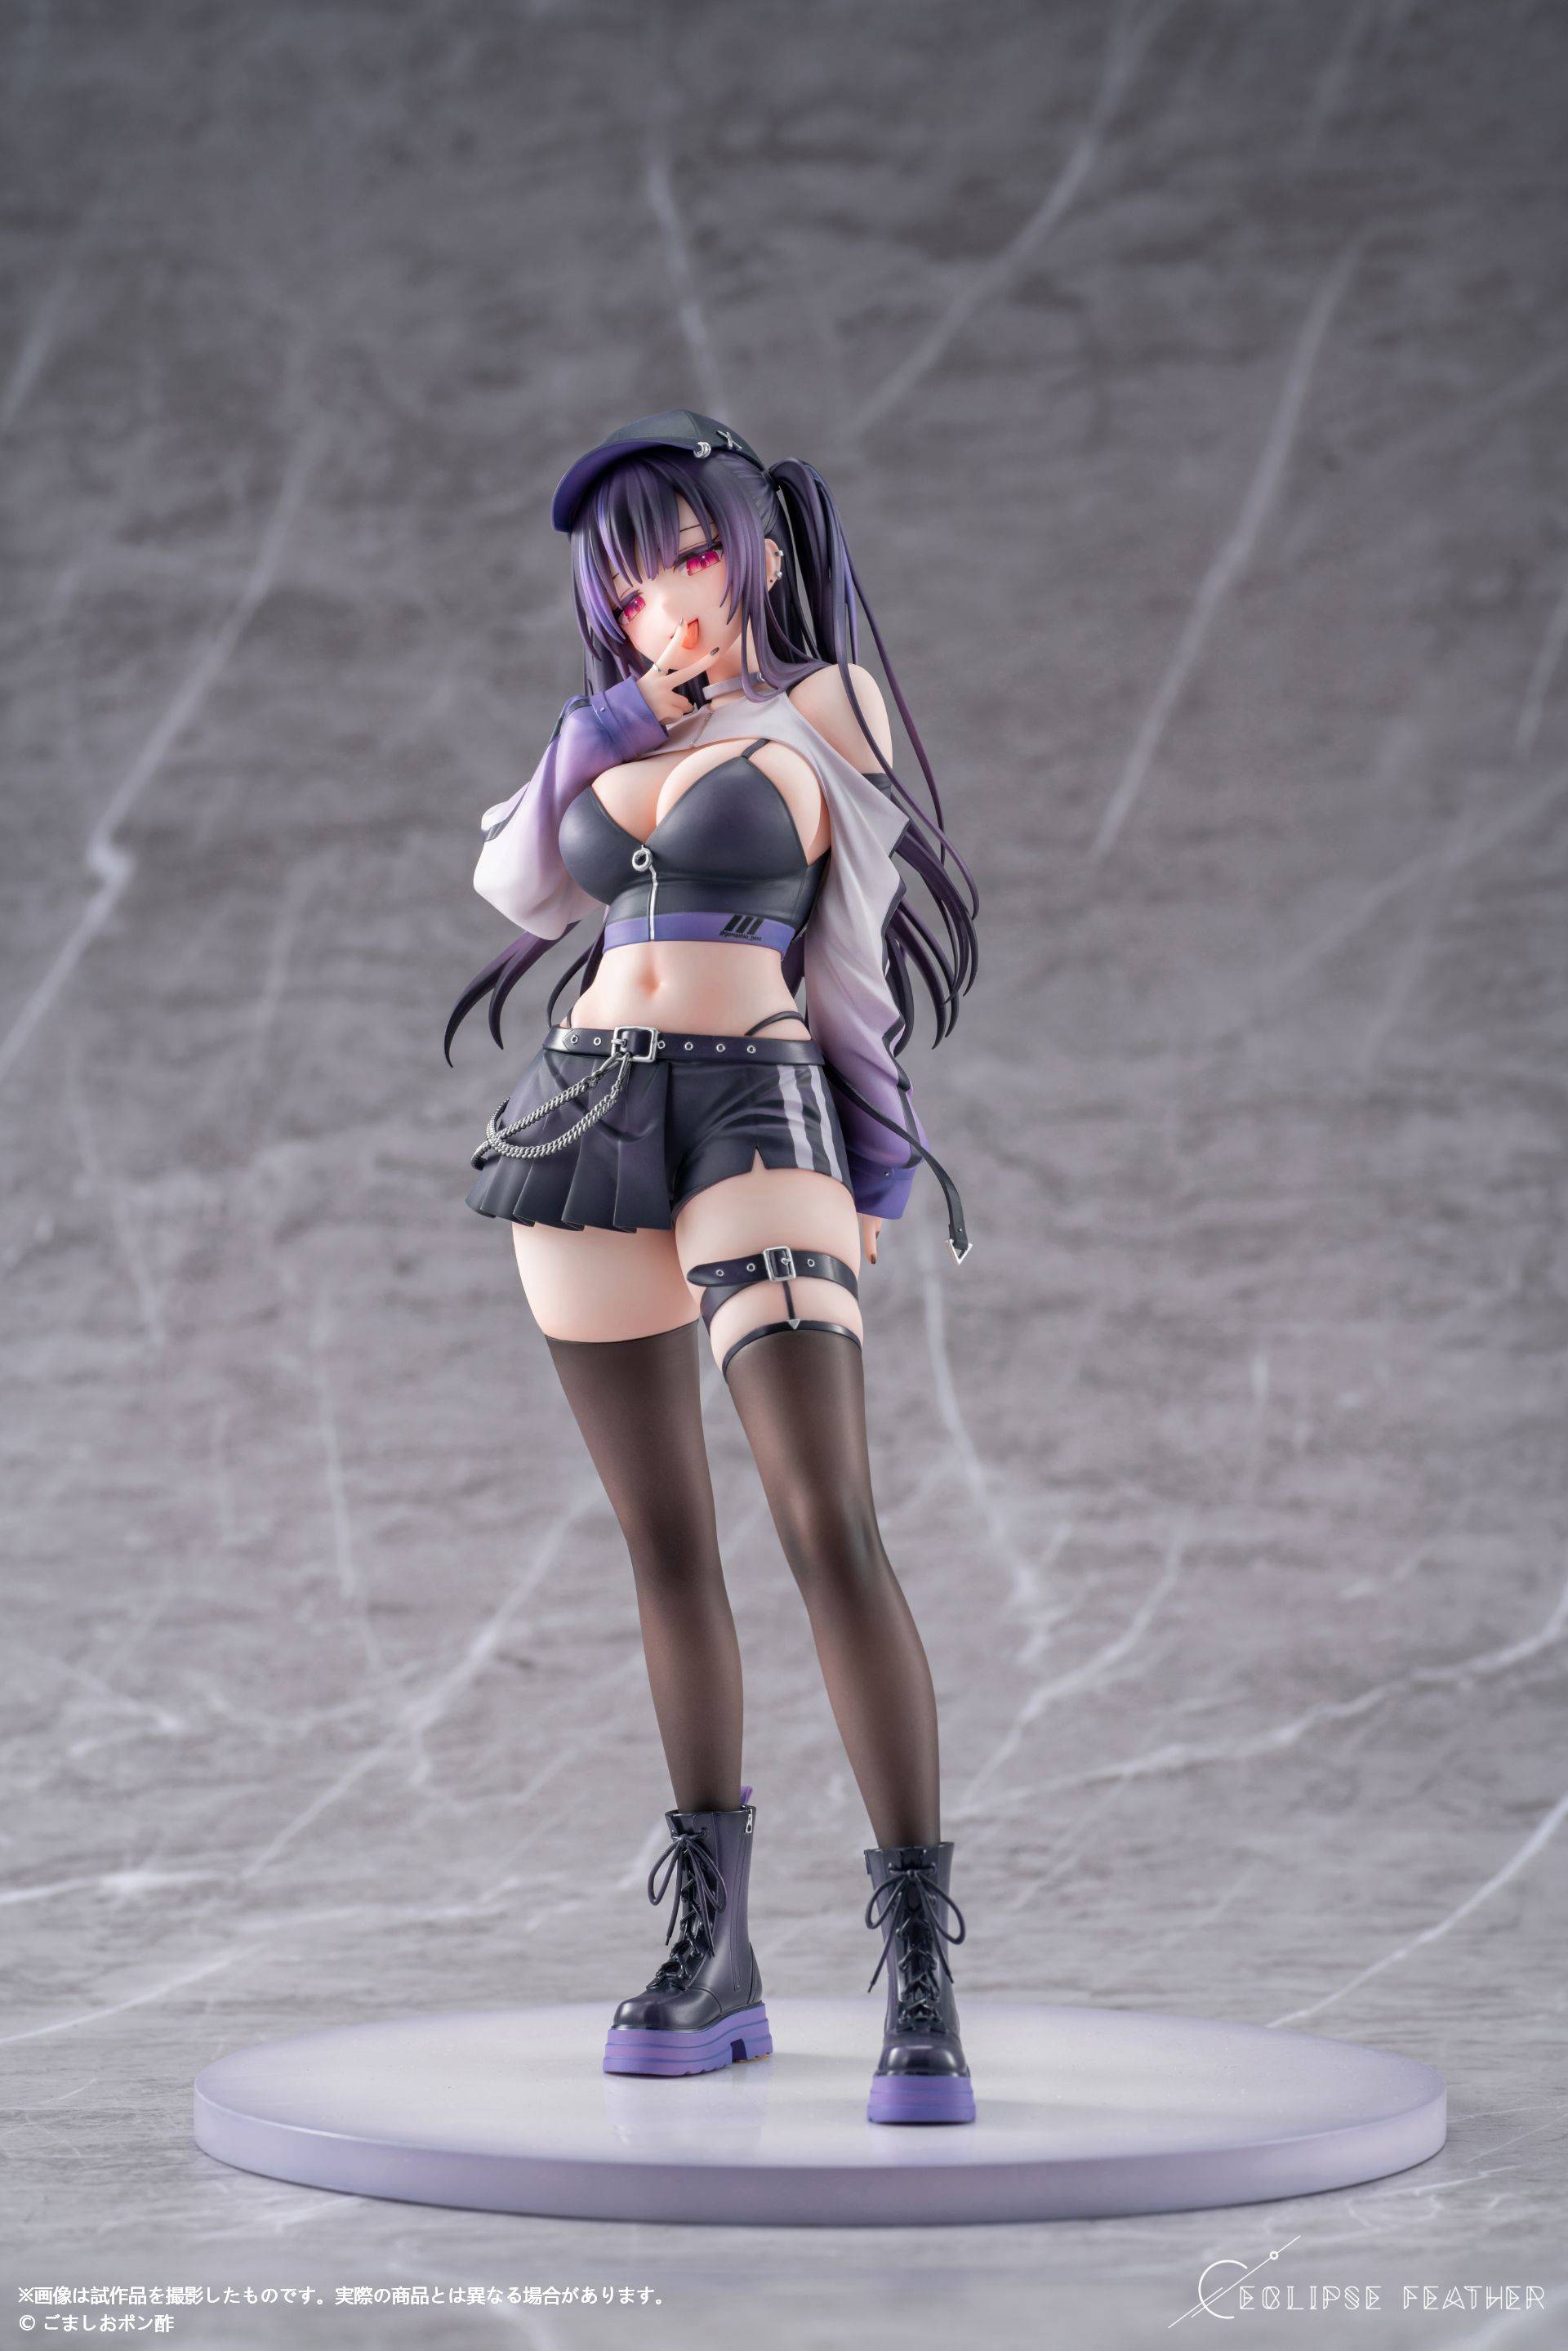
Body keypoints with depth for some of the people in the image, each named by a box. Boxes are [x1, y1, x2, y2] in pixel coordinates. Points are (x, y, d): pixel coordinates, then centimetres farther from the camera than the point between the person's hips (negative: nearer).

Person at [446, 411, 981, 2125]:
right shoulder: (625, 729, 19)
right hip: (587, 1121, 6)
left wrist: (879, 1167, 2)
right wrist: (599, 732, -1)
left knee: (829, 1528, -19)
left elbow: (853, 949, 4)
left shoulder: (824, 705, 4)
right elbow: (519, 887, 10)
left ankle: (920, 1972, -21)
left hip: (757, 1118, -6)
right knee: (666, 1543, 7)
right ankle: (713, 1956, 13)